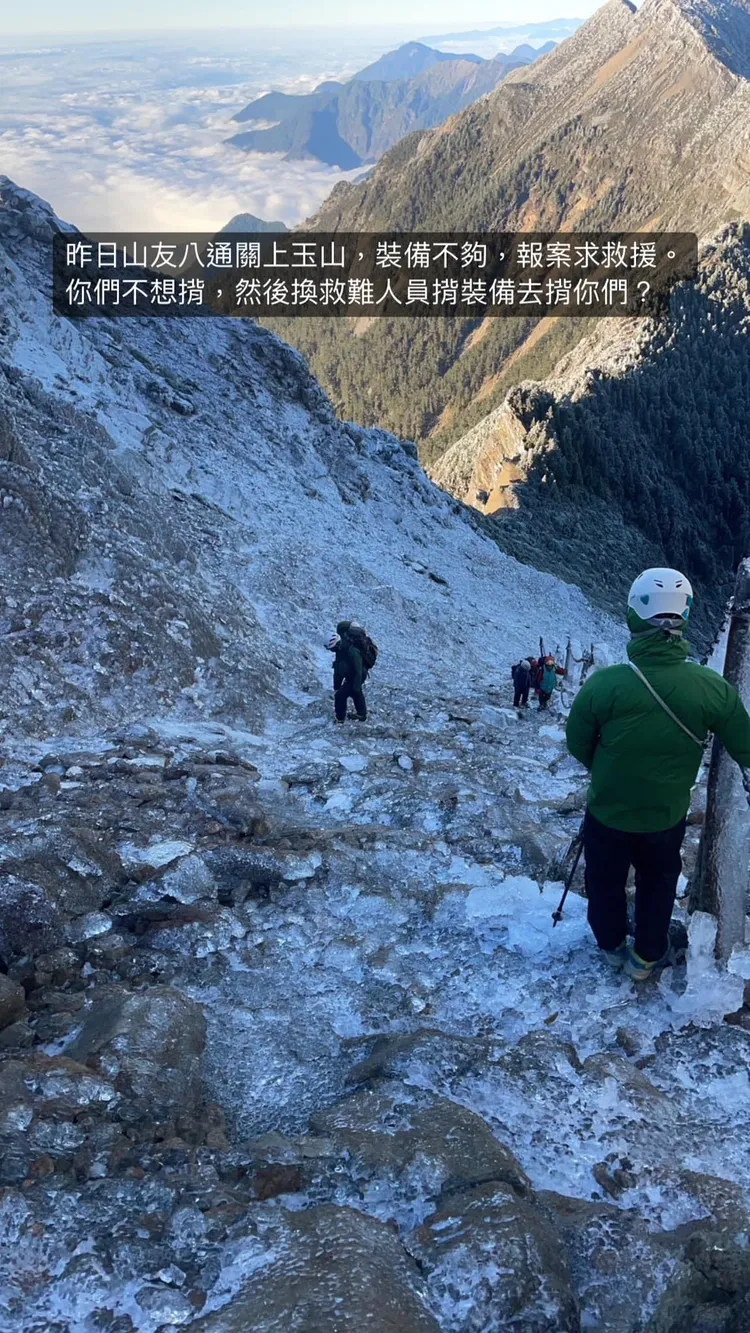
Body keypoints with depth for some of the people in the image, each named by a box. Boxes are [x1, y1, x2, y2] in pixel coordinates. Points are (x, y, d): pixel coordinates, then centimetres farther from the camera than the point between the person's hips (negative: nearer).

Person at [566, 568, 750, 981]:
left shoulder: (604, 684, -28)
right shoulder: (712, 688, -23)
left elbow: (578, 743, -11)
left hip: (608, 812, -1)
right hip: (668, 817, 1)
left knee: (606, 882, 25)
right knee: (658, 884, 27)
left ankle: (612, 945, 46)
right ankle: (647, 956, 43)